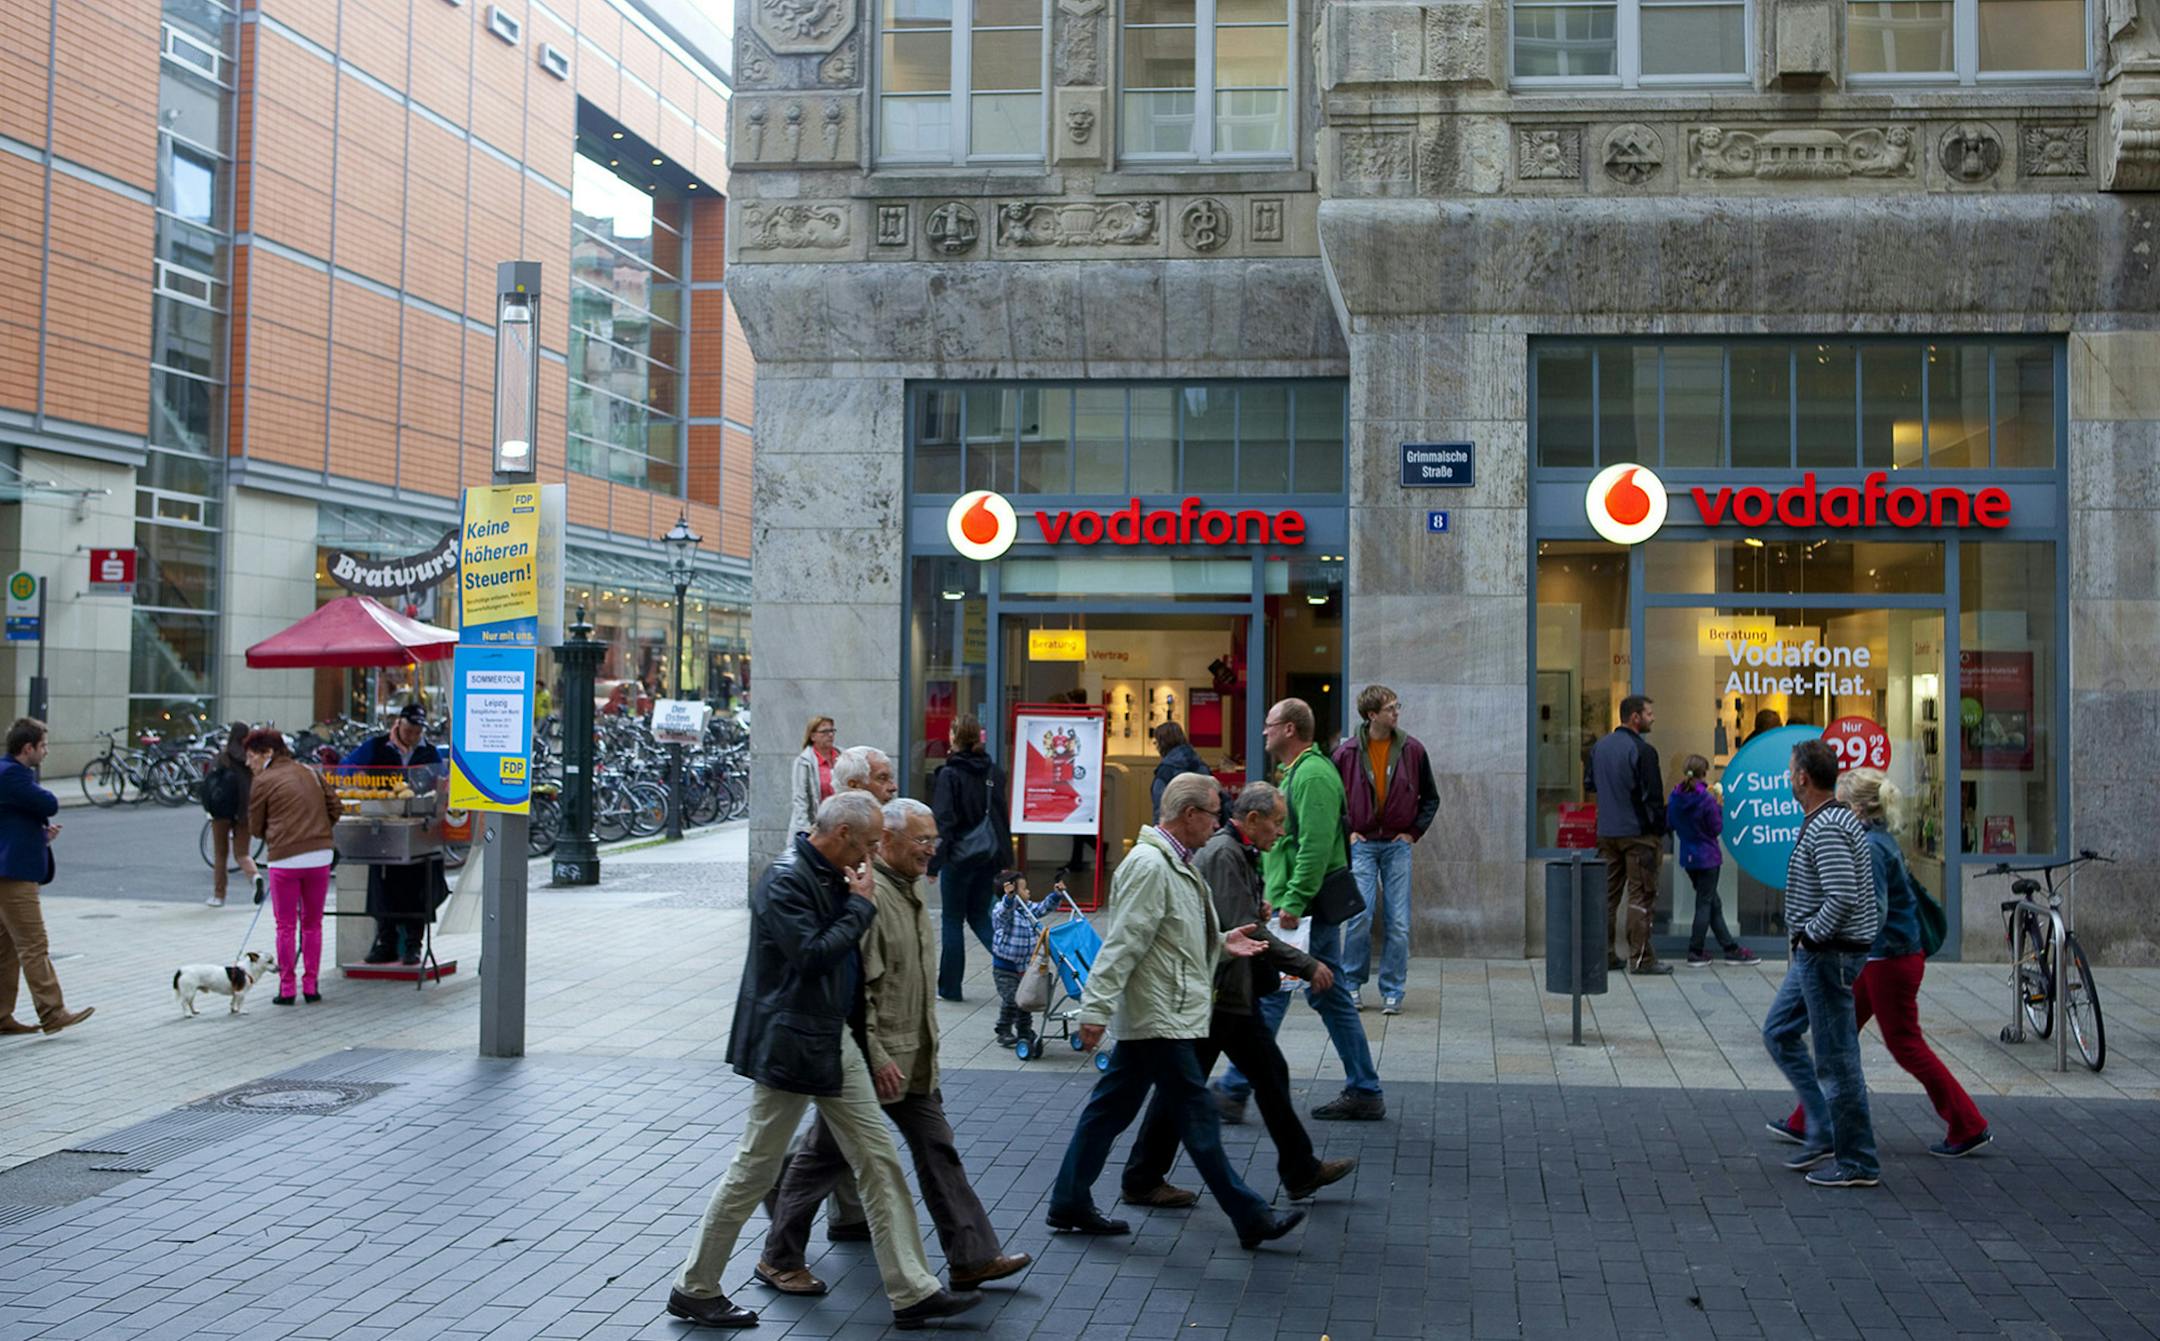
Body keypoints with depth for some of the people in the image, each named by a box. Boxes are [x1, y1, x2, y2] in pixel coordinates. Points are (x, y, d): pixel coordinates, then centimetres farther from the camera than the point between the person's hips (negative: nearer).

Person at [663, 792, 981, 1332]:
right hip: (789, 1044, -9)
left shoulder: (833, 877, 10)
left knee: (880, 1162, 7)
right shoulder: (785, 881, -18)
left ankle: (912, 1292, 11)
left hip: (835, 1039, 9)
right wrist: (861, 906, -17)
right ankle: (693, 1289, 18)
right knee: (755, 1170, 2)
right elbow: (810, 953, -26)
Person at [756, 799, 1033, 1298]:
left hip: (914, 1057, 9)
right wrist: (876, 1057, -23)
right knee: (825, 1156, 4)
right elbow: (851, 988, -23)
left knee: (938, 1151, 10)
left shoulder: (913, 888, 10)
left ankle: (972, 1257, 16)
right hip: (865, 1056, -9)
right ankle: (779, 1260, 18)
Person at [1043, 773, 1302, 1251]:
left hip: (1157, 1016, 10)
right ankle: (1250, 1218, 5)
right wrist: (1097, 1008, -25)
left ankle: (1069, 1204, 21)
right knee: (1197, 1117, -2)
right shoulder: (1149, 864, -18)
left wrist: (1221, 943, 15)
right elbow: (1123, 942, -23)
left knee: (1111, 1108, 14)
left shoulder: (1174, 862, 15)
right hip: (1161, 1018, -10)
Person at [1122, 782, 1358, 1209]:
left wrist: (1257, 912, 8)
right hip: (1214, 993, -11)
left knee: (1269, 1074, 13)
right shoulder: (1222, 855, -18)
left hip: (1234, 993, 11)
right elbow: (1241, 929, -24)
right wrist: (1305, 965, -20)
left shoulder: (1238, 853, 16)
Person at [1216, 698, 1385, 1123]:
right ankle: (1364, 1092, 16)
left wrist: (1294, 903, -25)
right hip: (1314, 907, 11)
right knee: (1331, 996, 12)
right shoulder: (1302, 772, 19)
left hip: (1305, 908, -11)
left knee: (1267, 994, -6)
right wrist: (1278, 896, 22)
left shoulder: (1312, 775, -15)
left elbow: (1315, 846, -24)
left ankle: (1234, 1092, 0)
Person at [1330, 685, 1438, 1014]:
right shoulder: (1347, 752, -4)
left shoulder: (1412, 749, 0)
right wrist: (1345, 831, 0)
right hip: (1361, 845, -1)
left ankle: (1393, 991, 9)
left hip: (1397, 845, 1)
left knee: (1398, 923, 0)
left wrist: (1414, 832, 2)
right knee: (1359, 917, -7)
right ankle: (1352, 984, 9)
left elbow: (1430, 797, 11)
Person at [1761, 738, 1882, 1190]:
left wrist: (1811, 934, -16)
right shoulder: (1838, 819, 12)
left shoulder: (1826, 829, -21)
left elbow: (1843, 897, -30)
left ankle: (1857, 1163, 6)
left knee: (1836, 1058, -3)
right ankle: (1823, 1132, 21)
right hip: (1814, 954, 11)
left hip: (1829, 953, -11)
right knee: (1779, 1032, 18)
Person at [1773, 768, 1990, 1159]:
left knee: (1906, 1044, 0)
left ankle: (1969, 1128, 9)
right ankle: (1808, 1124, 19)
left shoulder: (1869, 847, -19)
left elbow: (1874, 910, -25)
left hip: (1890, 959, -10)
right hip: (1882, 956, 10)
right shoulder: (1880, 839, 10)